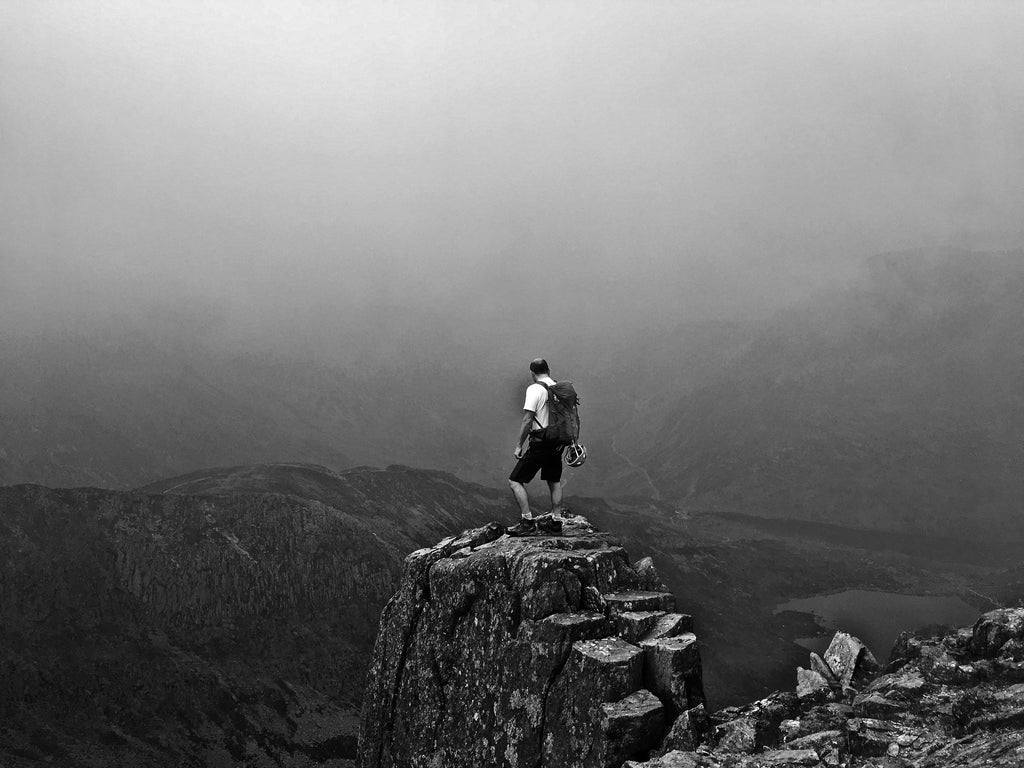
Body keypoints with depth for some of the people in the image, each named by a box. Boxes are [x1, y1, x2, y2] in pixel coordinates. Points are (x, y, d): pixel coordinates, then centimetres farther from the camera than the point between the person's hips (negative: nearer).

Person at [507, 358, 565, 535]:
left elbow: (527, 420, -18)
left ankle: (527, 521, -2)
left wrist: (519, 446, -13)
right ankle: (556, 521, 26)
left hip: (539, 443, -8)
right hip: (557, 442, 8)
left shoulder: (534, 389, -13)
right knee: (554, 482, 19)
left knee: (515, 481, 0)